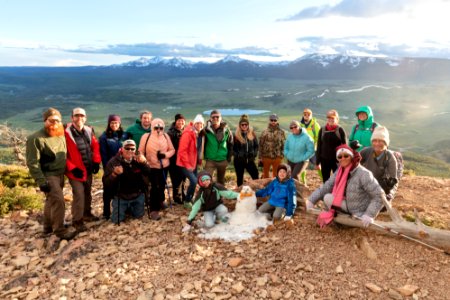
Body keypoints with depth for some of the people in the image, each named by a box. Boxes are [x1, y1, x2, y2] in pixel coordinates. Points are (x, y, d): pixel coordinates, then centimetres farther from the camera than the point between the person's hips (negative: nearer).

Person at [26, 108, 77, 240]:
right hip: (48, 176, -8)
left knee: (52, 200, 18)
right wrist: (41, 181, -23)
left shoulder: (61, 136, 6)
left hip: (60, 174, 8)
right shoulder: (36, 138, -16)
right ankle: (60, 230, -1)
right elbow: (32, 163, -18)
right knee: (58, 200, -13)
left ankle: (48, 226, 33)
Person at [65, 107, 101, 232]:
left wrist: (96, 162, 4)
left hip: (88, 169, 6)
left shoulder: (89, 131, 3)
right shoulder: (66, 133, -16)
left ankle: (87, 214, 36)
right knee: (79, 194, -8)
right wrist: (72, 168, -18)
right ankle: (77, 220, 6)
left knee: (88, 192, 18)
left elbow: (95, 146, 12)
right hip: (76, 170, -6)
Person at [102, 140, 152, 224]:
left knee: (139, 215, 16)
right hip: (120, 197, -2)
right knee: (116, 220, 0)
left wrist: (144, 163, -38)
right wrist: (114, 174, -38)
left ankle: (128, 209, 48)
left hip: (137, 196, 2)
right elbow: (106, 182, -18)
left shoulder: (138, 160, -7)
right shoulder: (113, 162, -14)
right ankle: (123, 209, 33)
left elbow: (149, 173, -20)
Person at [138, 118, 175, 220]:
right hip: (152, 166, -4)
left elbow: (172, 150, 3)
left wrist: (165, 154, -16)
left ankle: (160, 201, 46)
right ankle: (154, 210, 0)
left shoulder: (166, 136, -1)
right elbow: (141, 152, -4)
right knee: (155, 187, -8)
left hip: (164, 166, 4)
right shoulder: (146, 136, -9)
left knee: (162, 185, 19)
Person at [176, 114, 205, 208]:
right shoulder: (188, 133, -20)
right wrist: (187, 164, -20)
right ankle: (187, 201, 4)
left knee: (194, 181, 12)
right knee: (194, 181, -15)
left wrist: (199, 160, 7)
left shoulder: (200, 134, 5)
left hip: (194, 162, 8)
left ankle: (190, 199, 31)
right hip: (185, 163, -8)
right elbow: (182, 150, -22)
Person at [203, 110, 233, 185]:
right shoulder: (206, 130, -9)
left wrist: (229, 157, 3)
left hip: (223, 160, 2)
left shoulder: (226, 130, -3)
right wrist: (205, 156, -2)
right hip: (210, 160, -2)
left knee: (221, 181, 18)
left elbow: (230, 144, 6)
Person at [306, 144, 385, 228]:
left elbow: (380, 196, -23)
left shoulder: (363, 174, -24)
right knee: (327, 198, -9)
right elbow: (325, 187, -4)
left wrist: (369, 215, -29)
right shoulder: (339, 173, -2)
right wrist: (311, 201, -14)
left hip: (361, 213, -6)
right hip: (349, 207, 6)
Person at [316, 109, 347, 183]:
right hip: (324, 160, 3)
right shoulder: (322, 130, 5)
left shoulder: (340, 130, -2)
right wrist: (317, 162, 4)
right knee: (326, 182, 11)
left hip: (337, 160, -2)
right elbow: (319, 146, 7)